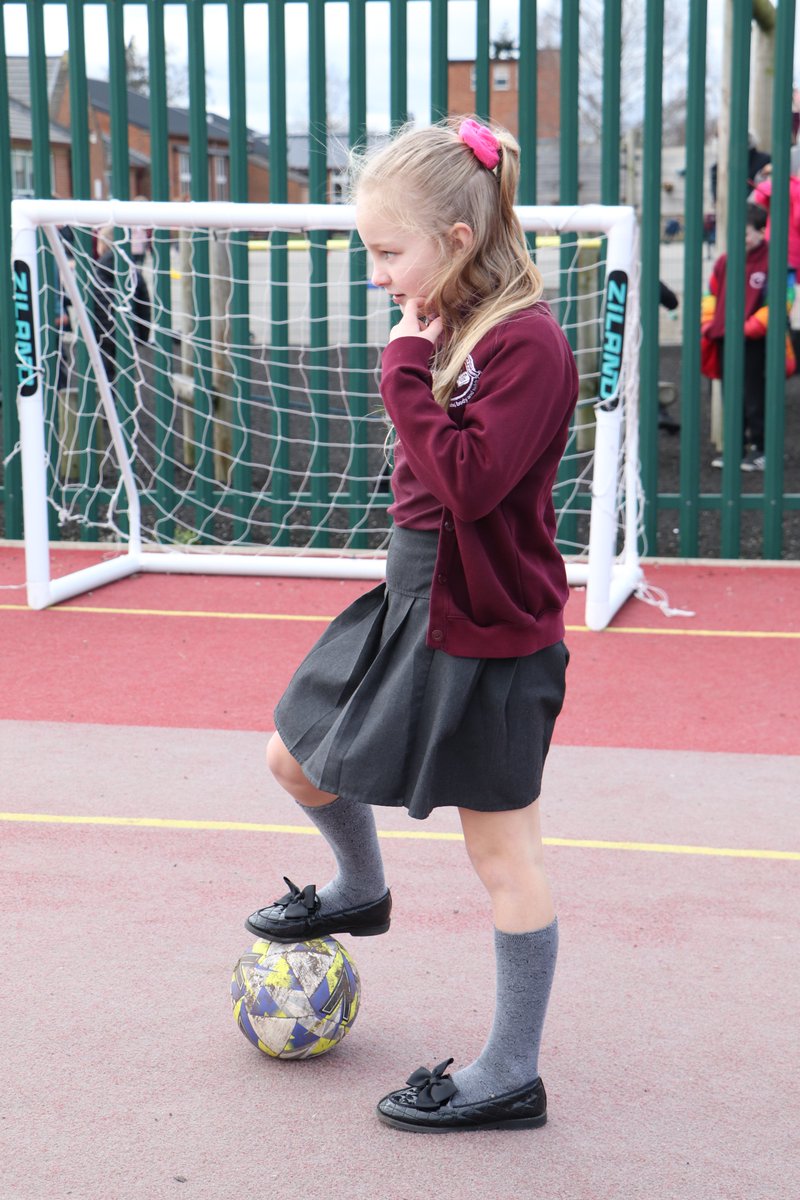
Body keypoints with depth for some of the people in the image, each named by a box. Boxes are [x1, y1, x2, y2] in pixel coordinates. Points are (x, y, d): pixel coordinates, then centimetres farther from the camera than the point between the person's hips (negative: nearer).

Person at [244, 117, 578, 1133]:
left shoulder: (526, 342, -20)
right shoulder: (444, 328, 7)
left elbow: (470, 482, -30)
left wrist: (407, 368, -24)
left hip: (488, 633, -9)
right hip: (411, 602, 9)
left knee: (503, 852, 2)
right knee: (297, 756, 18)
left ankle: (510, 1079, 16)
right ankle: (359, 894, 48)